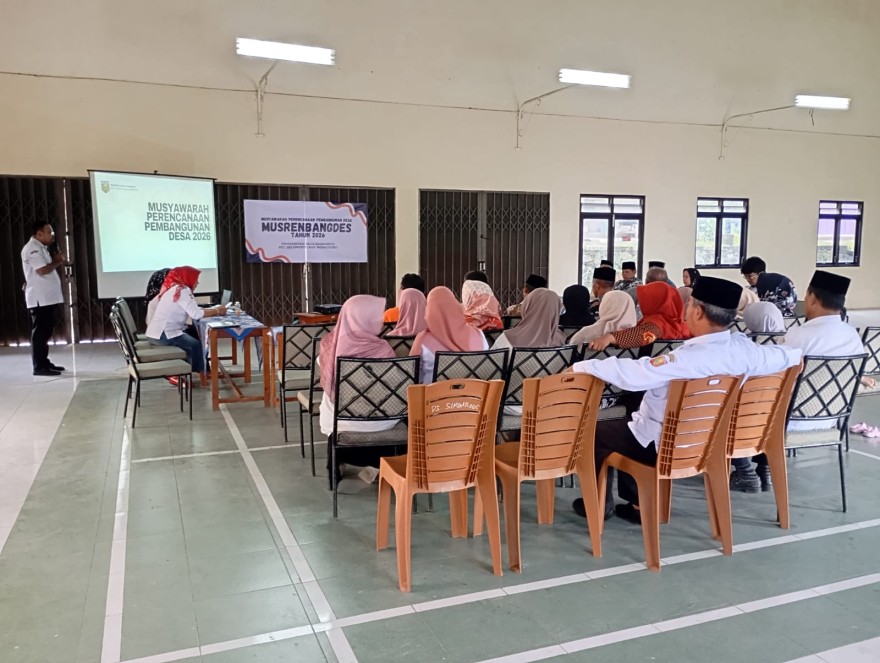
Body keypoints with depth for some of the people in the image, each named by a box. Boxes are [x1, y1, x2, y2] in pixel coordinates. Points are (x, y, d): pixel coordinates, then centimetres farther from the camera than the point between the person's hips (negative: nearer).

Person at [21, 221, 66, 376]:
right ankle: (39, 367, -4)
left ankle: (44, 363, 22)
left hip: (48, 297, 10)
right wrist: (57, 262, -8)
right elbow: (42, 270, -22)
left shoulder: (40, 248, 20)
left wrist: (55, 261, 7)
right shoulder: (32, 249, -13)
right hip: (40, 299, -10)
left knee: (45, 332, 15)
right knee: (40, 332, -7)